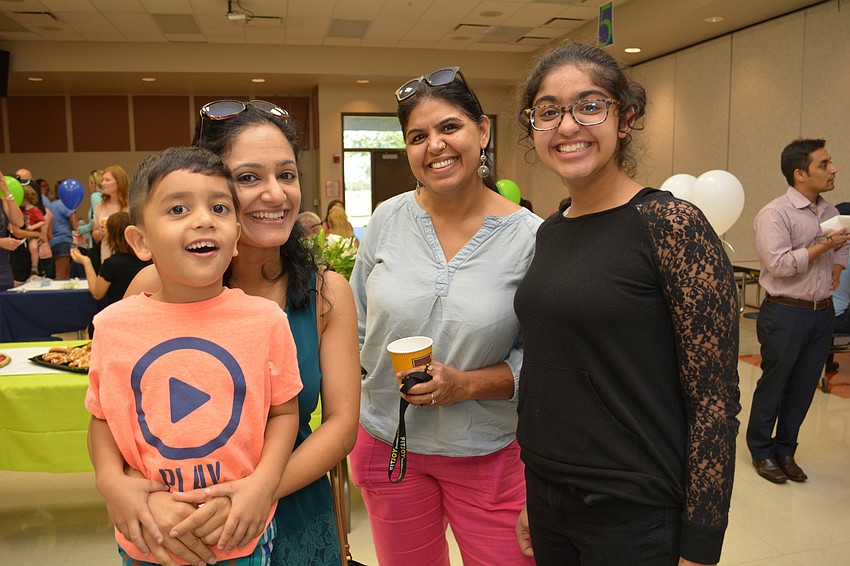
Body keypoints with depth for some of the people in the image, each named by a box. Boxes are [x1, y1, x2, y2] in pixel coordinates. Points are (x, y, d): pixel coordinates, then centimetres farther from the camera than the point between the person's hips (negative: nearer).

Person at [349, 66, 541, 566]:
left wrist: (466, 384, -22)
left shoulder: (530, 236, -12)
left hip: (489, 454, -2)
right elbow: (356, 325, 5)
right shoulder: (388, 219, -4)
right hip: (387, 444, 3)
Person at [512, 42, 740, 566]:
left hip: (633, 513, -6)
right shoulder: (549, 232, 4)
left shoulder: (671, 224, -15)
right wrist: (528, 494, 13)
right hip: (547, 499, 7)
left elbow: (715, 399, -16)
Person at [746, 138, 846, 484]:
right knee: (773, 386, 5)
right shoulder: (774, 214, -13)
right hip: (785, 314, -7)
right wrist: (823, 245, -17)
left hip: (822, 313, 7)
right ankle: (761, 451, 21)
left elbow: (842, 246, 30)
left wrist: (837, 267, 11)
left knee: (803, 388, 13)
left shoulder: (830, 212, 11)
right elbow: (779, 264, -23)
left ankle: (785, 450, 27)